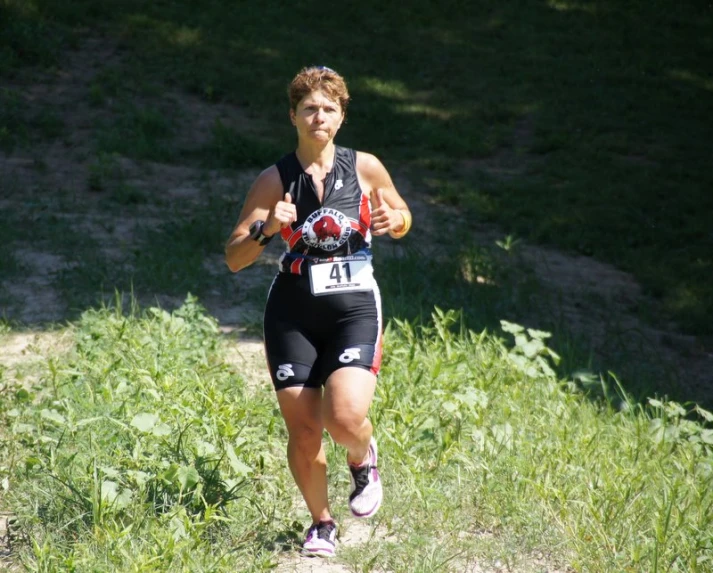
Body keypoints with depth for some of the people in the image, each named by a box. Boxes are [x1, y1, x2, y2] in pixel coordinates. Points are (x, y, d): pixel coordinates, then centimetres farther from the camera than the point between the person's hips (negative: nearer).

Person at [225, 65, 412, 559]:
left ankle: (365, 459, 17)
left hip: (355, 311, -1)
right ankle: (322, 523, 24)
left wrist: (393, 221, -8)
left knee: (345, 417, -21)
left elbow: (403, 218, 16)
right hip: (292, 315, 1)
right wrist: (266, 229, -23)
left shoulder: (365, 168, -1)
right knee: (303, 432, -1)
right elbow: (234, 259, -3)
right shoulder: (275, 180, -3)